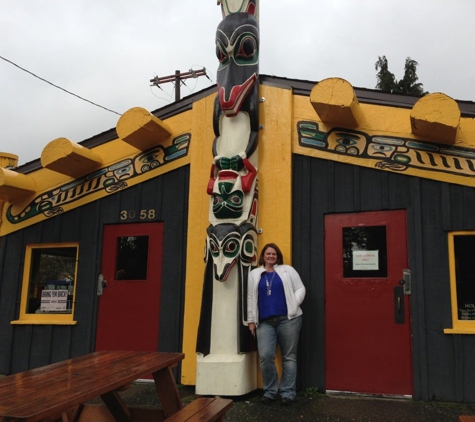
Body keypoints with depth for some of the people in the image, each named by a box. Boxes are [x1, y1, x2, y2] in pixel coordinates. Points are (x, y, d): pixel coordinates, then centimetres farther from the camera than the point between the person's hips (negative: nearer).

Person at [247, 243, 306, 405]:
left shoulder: (287, 270, 9)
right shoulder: (254, 274, 14)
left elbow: (300, 289, 6)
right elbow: (251, 298, 13)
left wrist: (294, 305, -9)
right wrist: (251, 320, 9)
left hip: (287, 319, -1)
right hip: (265, 322, 1)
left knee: (289, 356, 3)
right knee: (265, 356, -9)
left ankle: (287, 392, 13)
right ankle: (270, 391, 9)